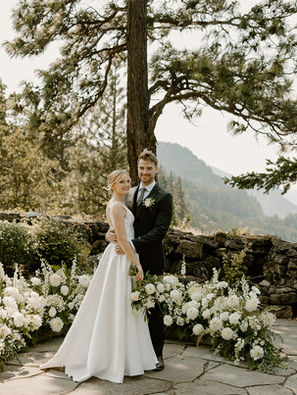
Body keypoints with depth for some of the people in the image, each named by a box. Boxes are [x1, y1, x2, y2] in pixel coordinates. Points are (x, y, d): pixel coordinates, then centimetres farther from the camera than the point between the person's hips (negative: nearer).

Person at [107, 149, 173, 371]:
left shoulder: (163, 197, -6)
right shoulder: (129, 194, 13)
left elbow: (160, 231, -14)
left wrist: (132, 244, -22)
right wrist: (110, 233, -9)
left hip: (151, 261, -5)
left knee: (153, 307, 3)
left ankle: (157, 354, 16)